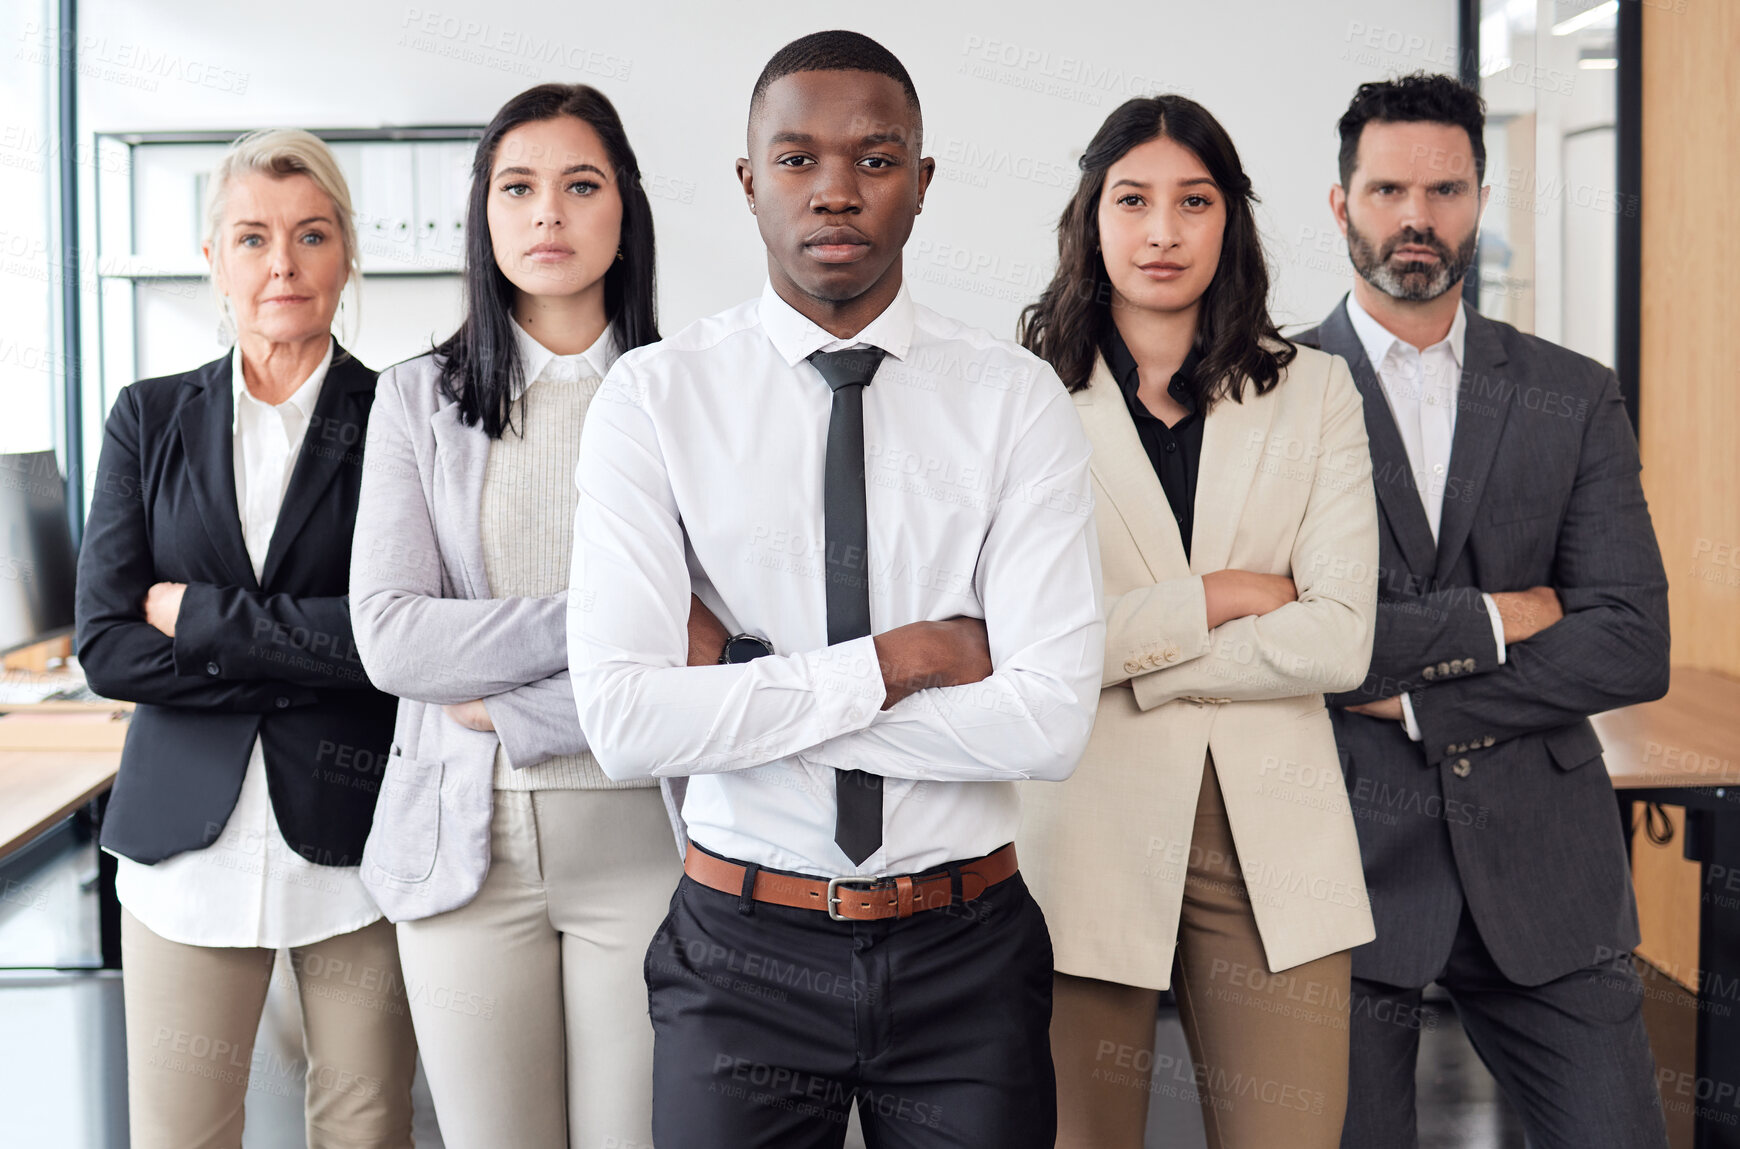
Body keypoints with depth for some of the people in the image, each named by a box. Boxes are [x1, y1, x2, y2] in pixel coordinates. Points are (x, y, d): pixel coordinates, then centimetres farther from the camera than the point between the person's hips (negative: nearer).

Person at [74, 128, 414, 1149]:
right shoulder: (151, 420, 7)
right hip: (187, 843, 2)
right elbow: (107, 645, -3)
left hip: (353, 835, -2)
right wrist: (315, 657, -12)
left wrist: (198, 612, -9)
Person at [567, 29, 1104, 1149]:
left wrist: (746, 688, -15)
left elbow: (1052, 719, -15)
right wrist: (897, 659, -17)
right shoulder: (653, 397, -6)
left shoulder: (1018, 397, -4)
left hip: (965, 947, 1)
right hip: (745, 945, 0)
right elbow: (624, 721, -16)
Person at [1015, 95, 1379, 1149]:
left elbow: (1339, 640, -3)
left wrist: (1127, 653, -8)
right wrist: (1220, 598, -7)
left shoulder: (1315, 393, 8)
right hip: (1090, 831, -1)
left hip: (1273, 837, 2)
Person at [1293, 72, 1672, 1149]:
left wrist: (1413, 699, -10)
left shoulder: (1576, 398, 7)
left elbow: (1633, 647, -3)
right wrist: (1491, 620, -9)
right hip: (1350, 858, -2)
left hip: (1544, 868, 2)